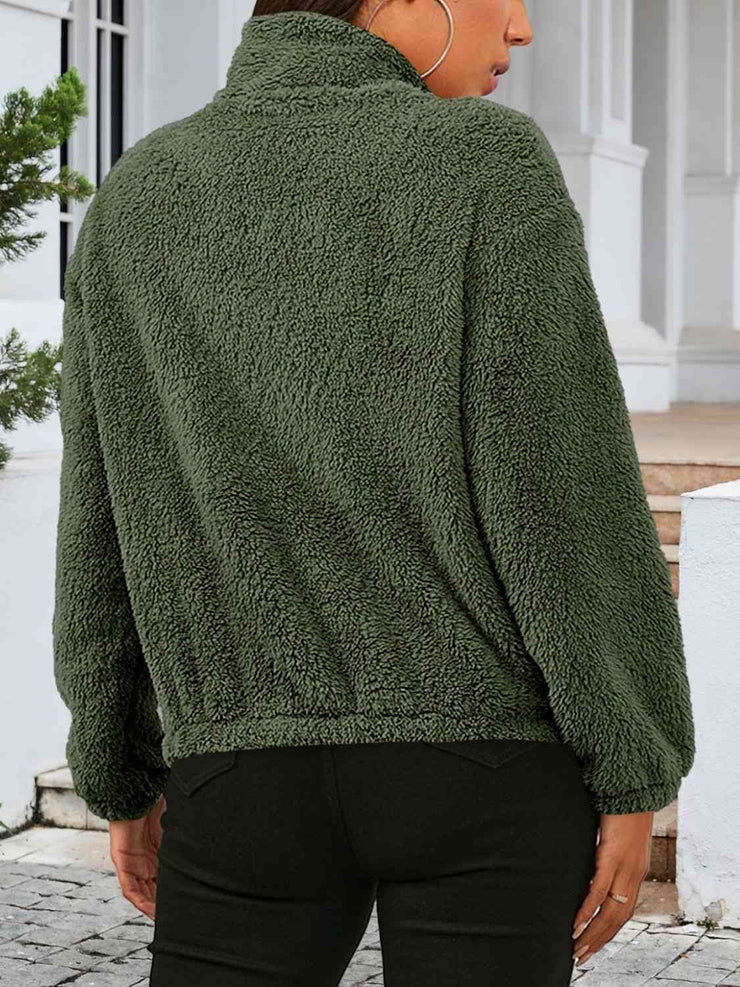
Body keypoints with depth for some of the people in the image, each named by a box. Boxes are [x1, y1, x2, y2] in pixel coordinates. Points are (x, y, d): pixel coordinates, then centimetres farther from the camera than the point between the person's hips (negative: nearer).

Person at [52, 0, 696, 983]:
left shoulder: (134, 201, 3)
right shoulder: (486, 164, -9)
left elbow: (107, 528, 5)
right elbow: (567, 490, -13)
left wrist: (122, 780, 14)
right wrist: (632, 774, -6)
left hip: (250, 767, 3)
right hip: (487, 759, -2)